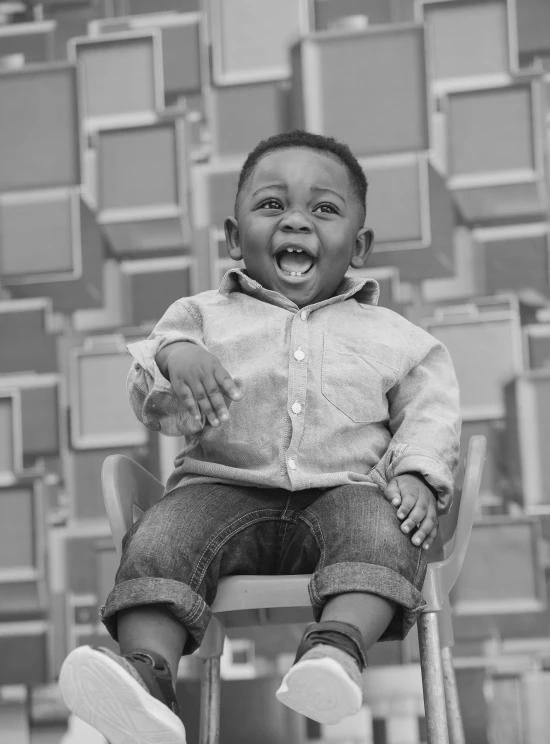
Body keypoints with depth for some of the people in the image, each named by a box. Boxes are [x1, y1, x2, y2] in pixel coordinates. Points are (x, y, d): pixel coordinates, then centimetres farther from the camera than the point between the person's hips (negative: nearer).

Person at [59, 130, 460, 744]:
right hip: (224, 487, 0)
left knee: (383, 530, -33)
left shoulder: (389, 335, 17)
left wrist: (418, 474, -7)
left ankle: (338, 643, -54)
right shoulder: (204, 315, 17)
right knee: (159, 540, -28)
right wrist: (175, 356, -15)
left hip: (344, 490, 0)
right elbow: (156, 408, 8)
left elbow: (427, 411, 14)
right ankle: (148, 670, -46)